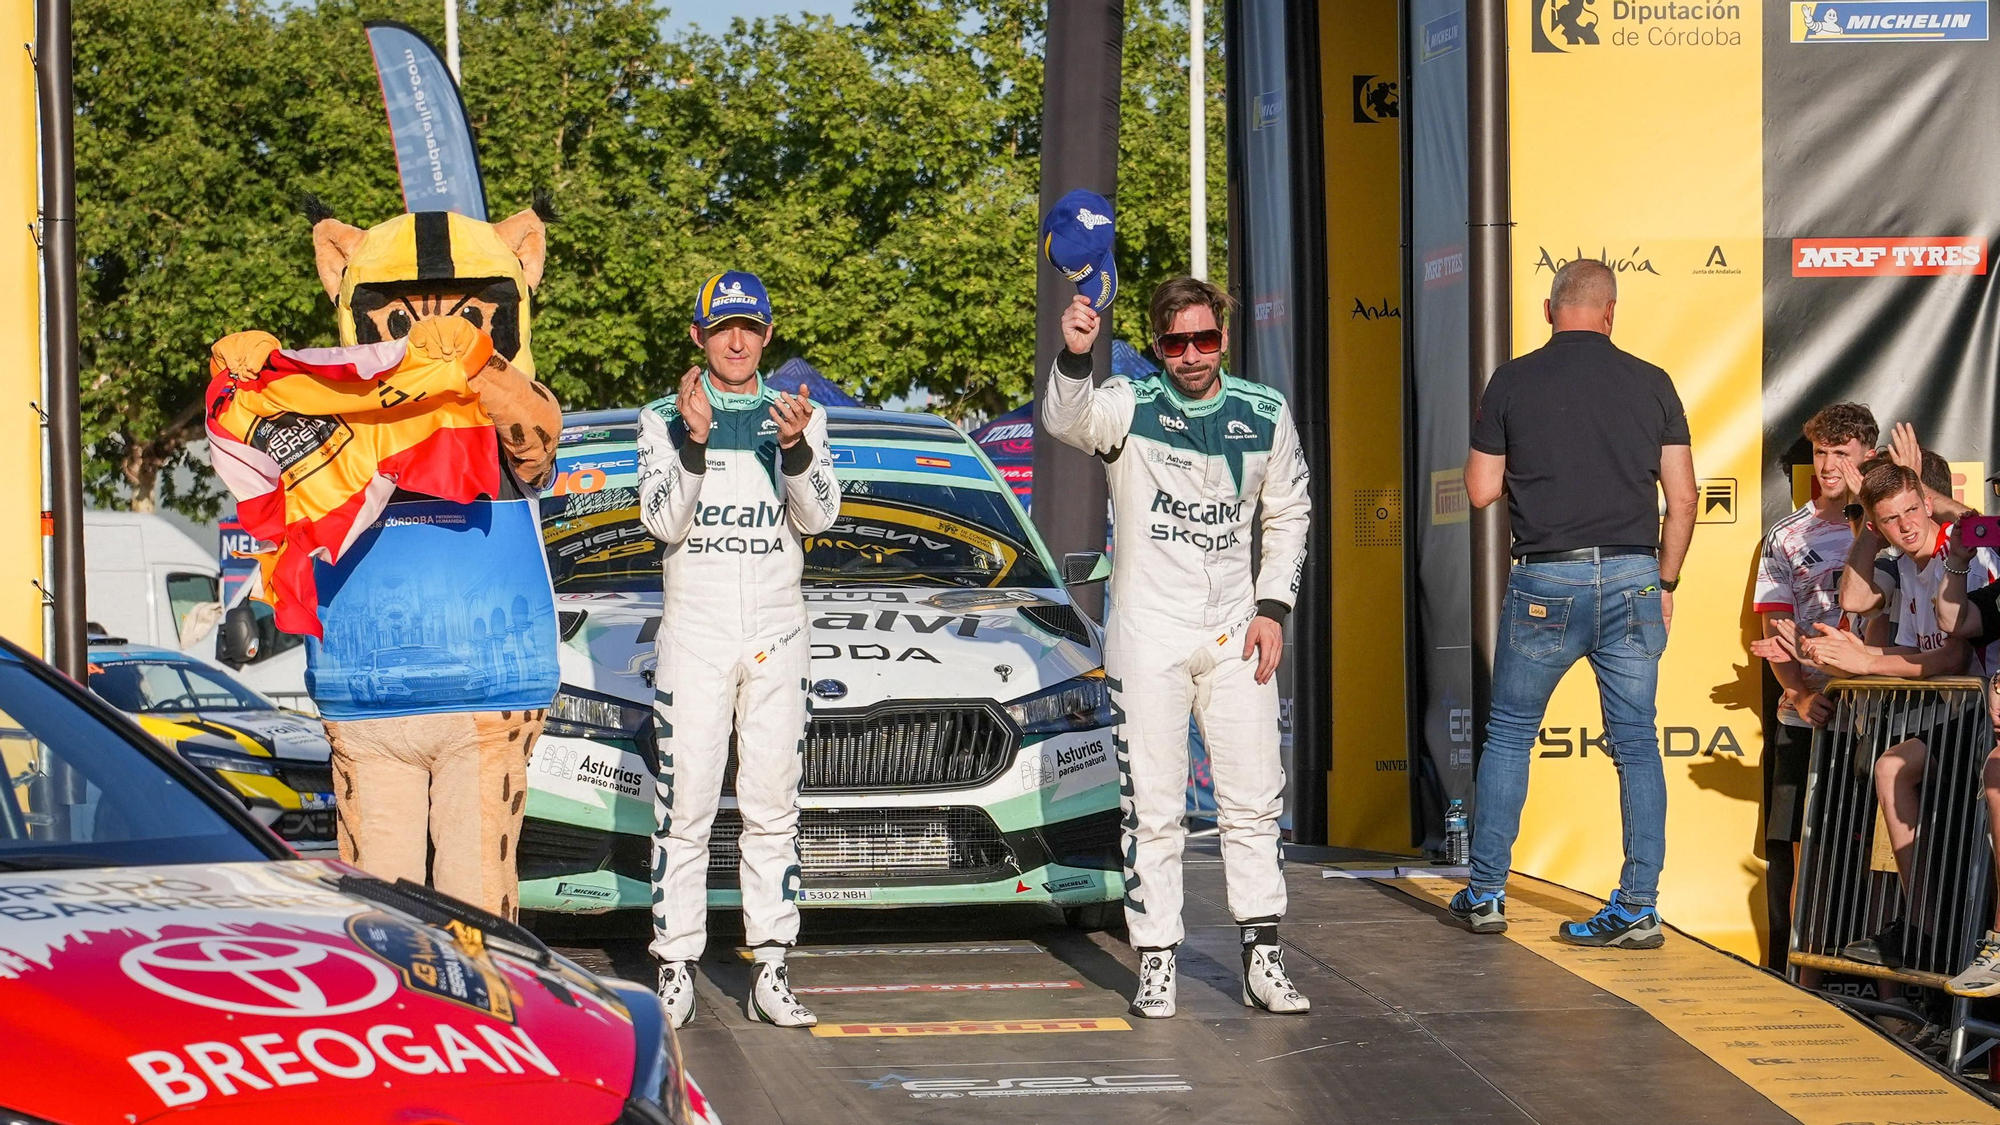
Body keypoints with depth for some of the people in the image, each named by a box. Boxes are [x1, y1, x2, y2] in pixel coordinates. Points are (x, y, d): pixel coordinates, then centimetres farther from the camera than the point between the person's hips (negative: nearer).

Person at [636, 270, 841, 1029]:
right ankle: (676, 968, -1)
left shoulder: (798, 415, 8)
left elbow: (818, 517, -4)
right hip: (693, 633, -2)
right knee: (685, 807, -4)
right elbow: (663, 521, -8)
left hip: (776, 634, 2)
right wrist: (694, 442, -22)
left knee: (773, 808, 3)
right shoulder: (663, 419, 4)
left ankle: (770, 974, 4)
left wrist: (795, 448, -22)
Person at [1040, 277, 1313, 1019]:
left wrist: (1271, 608, 4)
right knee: (1152, 810, 0)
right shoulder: (1128, 408, -6)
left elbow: (1289, 514, 15)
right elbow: (1065, 421, -28)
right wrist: (1074, 359, -48)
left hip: (1234, 636, 3)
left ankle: (1263, 959, 7)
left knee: (1253, 802, 3)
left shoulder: (1264, 415, 5)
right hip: (1147, 637, -3)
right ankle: (1156, 962, 5)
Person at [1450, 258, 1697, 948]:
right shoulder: (1651, 384, 3)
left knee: (1508, 734, 12)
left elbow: (1481, 490, 2)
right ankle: (1638, 909, 2)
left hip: (1546, 582, -1)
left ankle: (1486, 894, 15)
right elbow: (1682, 496, 3)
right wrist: (1665, 582, 13)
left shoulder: (1514, 382, -1)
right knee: (1636, 743, 5)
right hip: (1632, 576, 1)